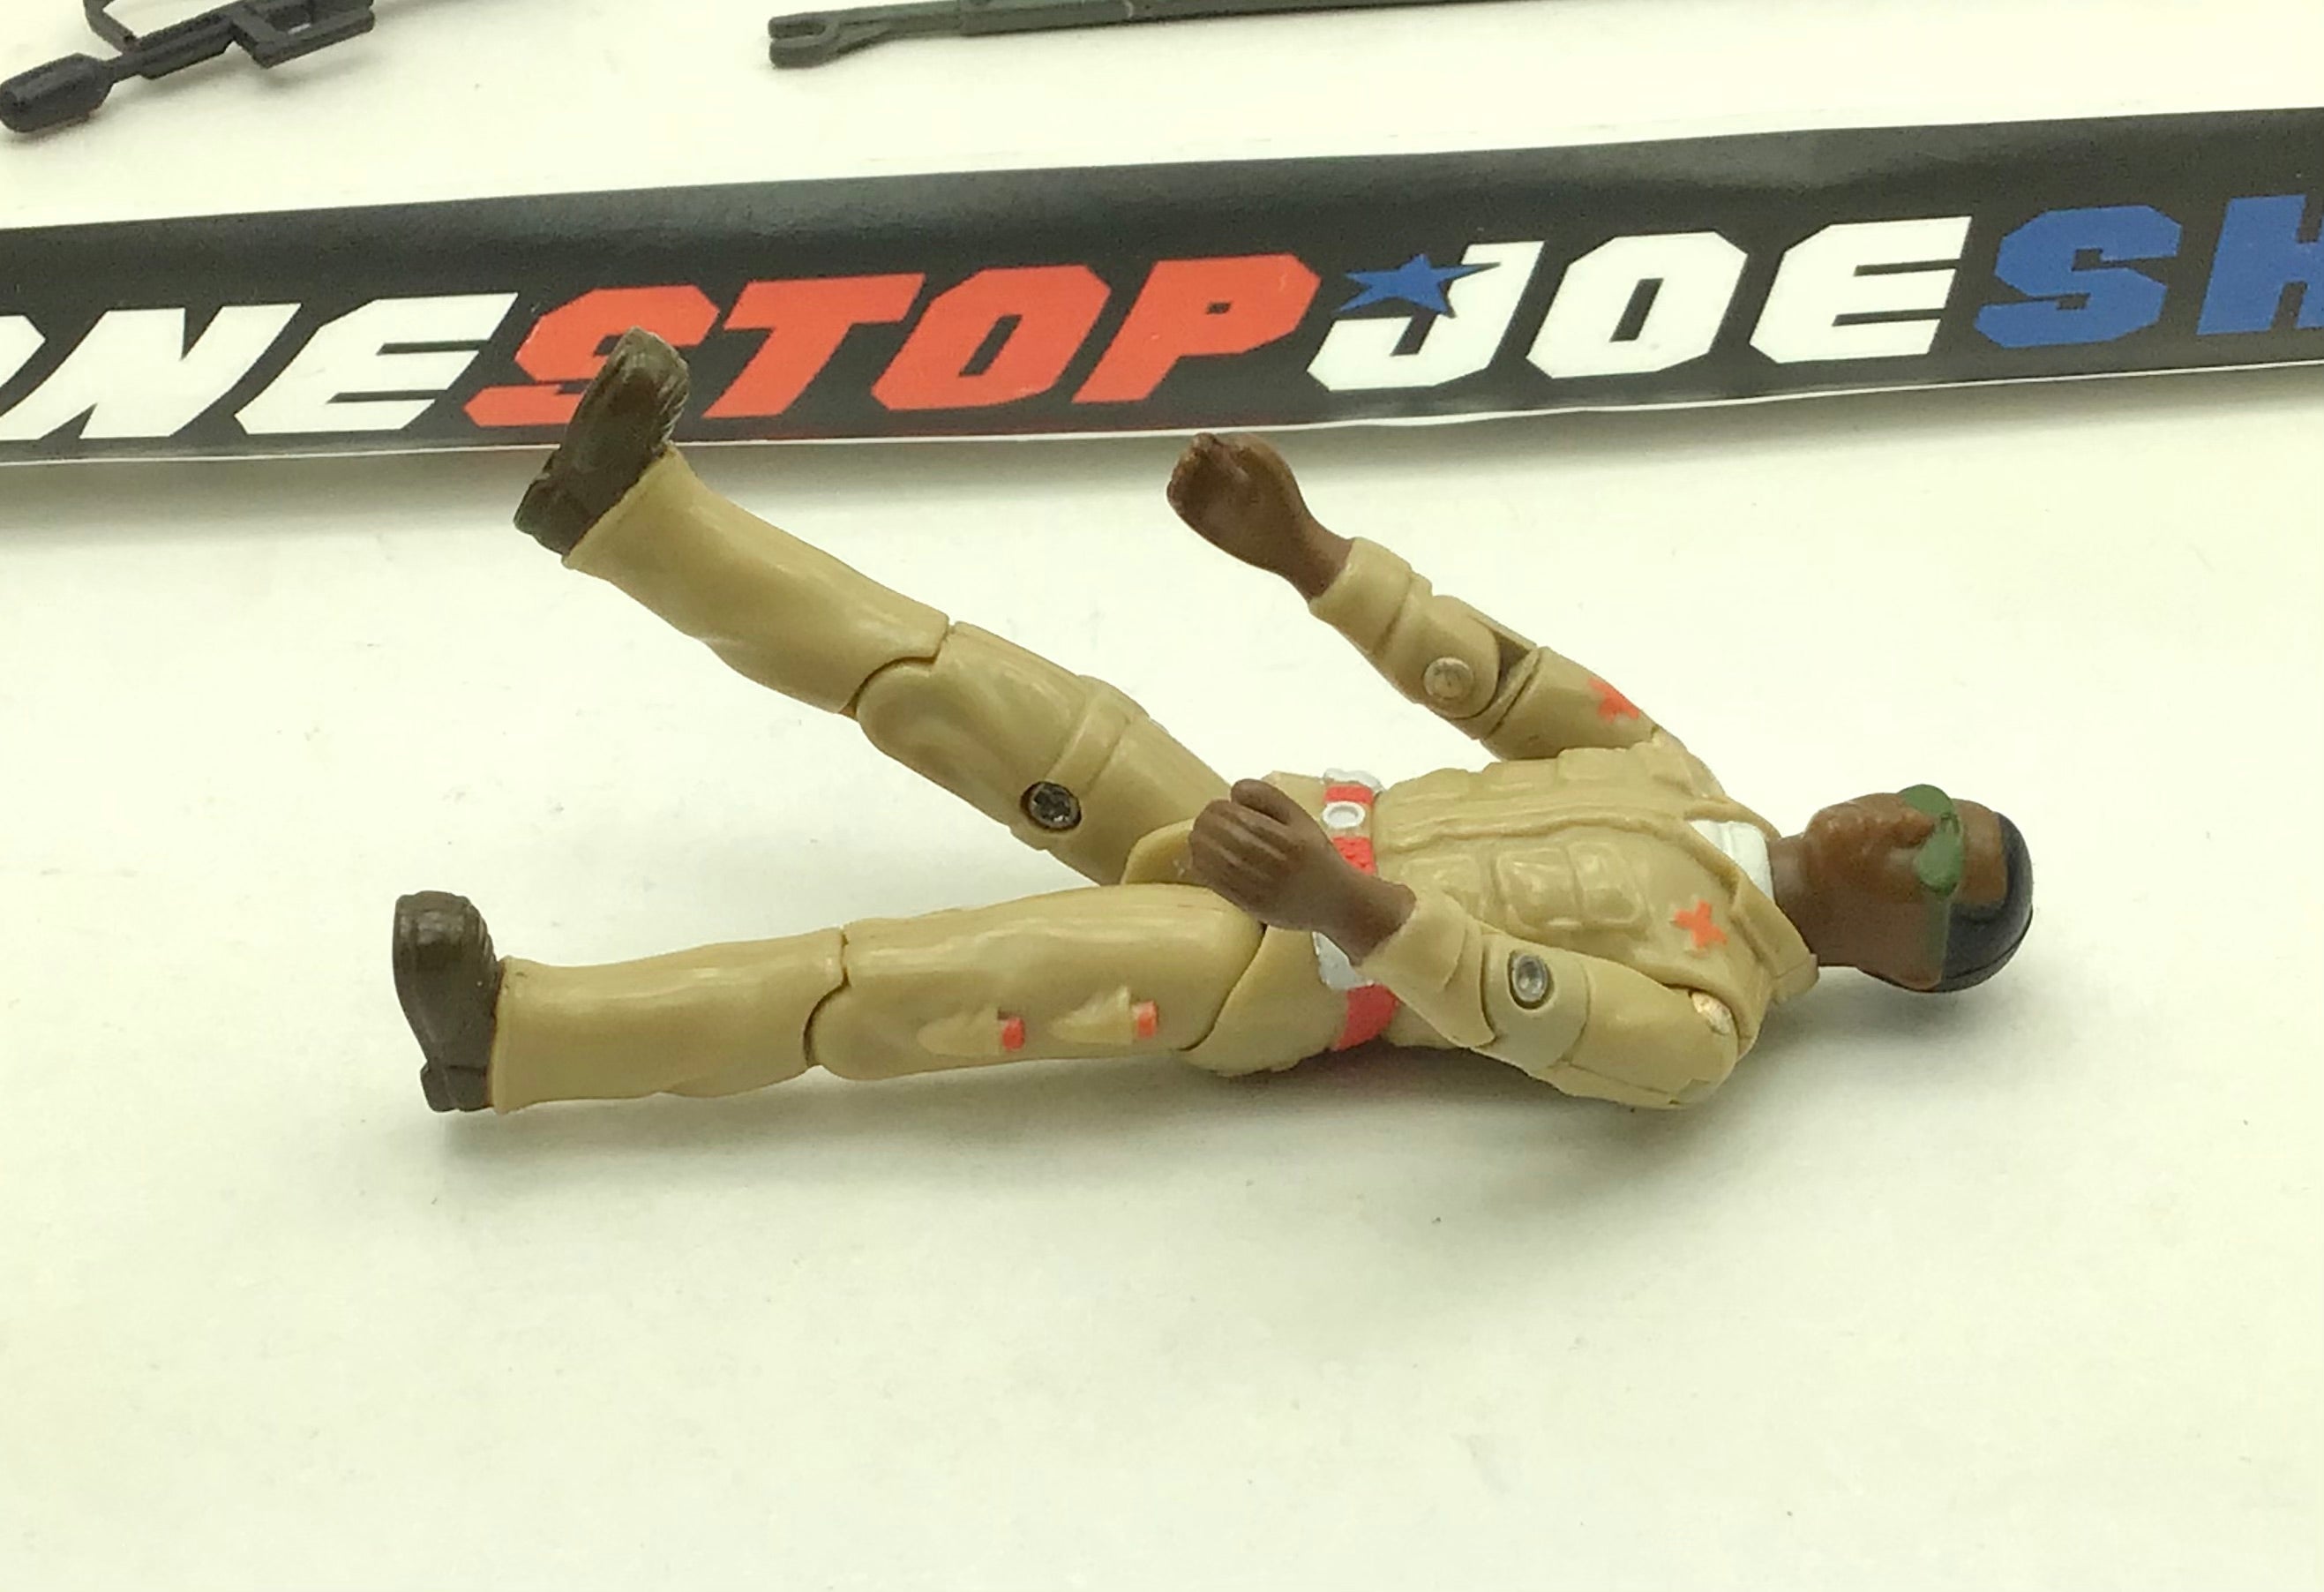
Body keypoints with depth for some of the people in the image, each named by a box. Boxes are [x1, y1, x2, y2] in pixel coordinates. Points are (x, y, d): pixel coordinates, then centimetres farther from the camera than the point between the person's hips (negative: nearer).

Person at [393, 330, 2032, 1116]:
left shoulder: (1708, 1023, -15)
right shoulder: (1688, 791, 10)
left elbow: (1546, 1010, -34)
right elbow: (1501, 680, 10)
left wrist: (1356, 914, -51)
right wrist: (1305, 552, 0)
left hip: (1270, 973, -7)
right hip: (1273, 823, 7)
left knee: (915, 987, -20)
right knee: (941, 678, 1)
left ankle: (523, 1036, -16)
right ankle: (632, 509, 9)